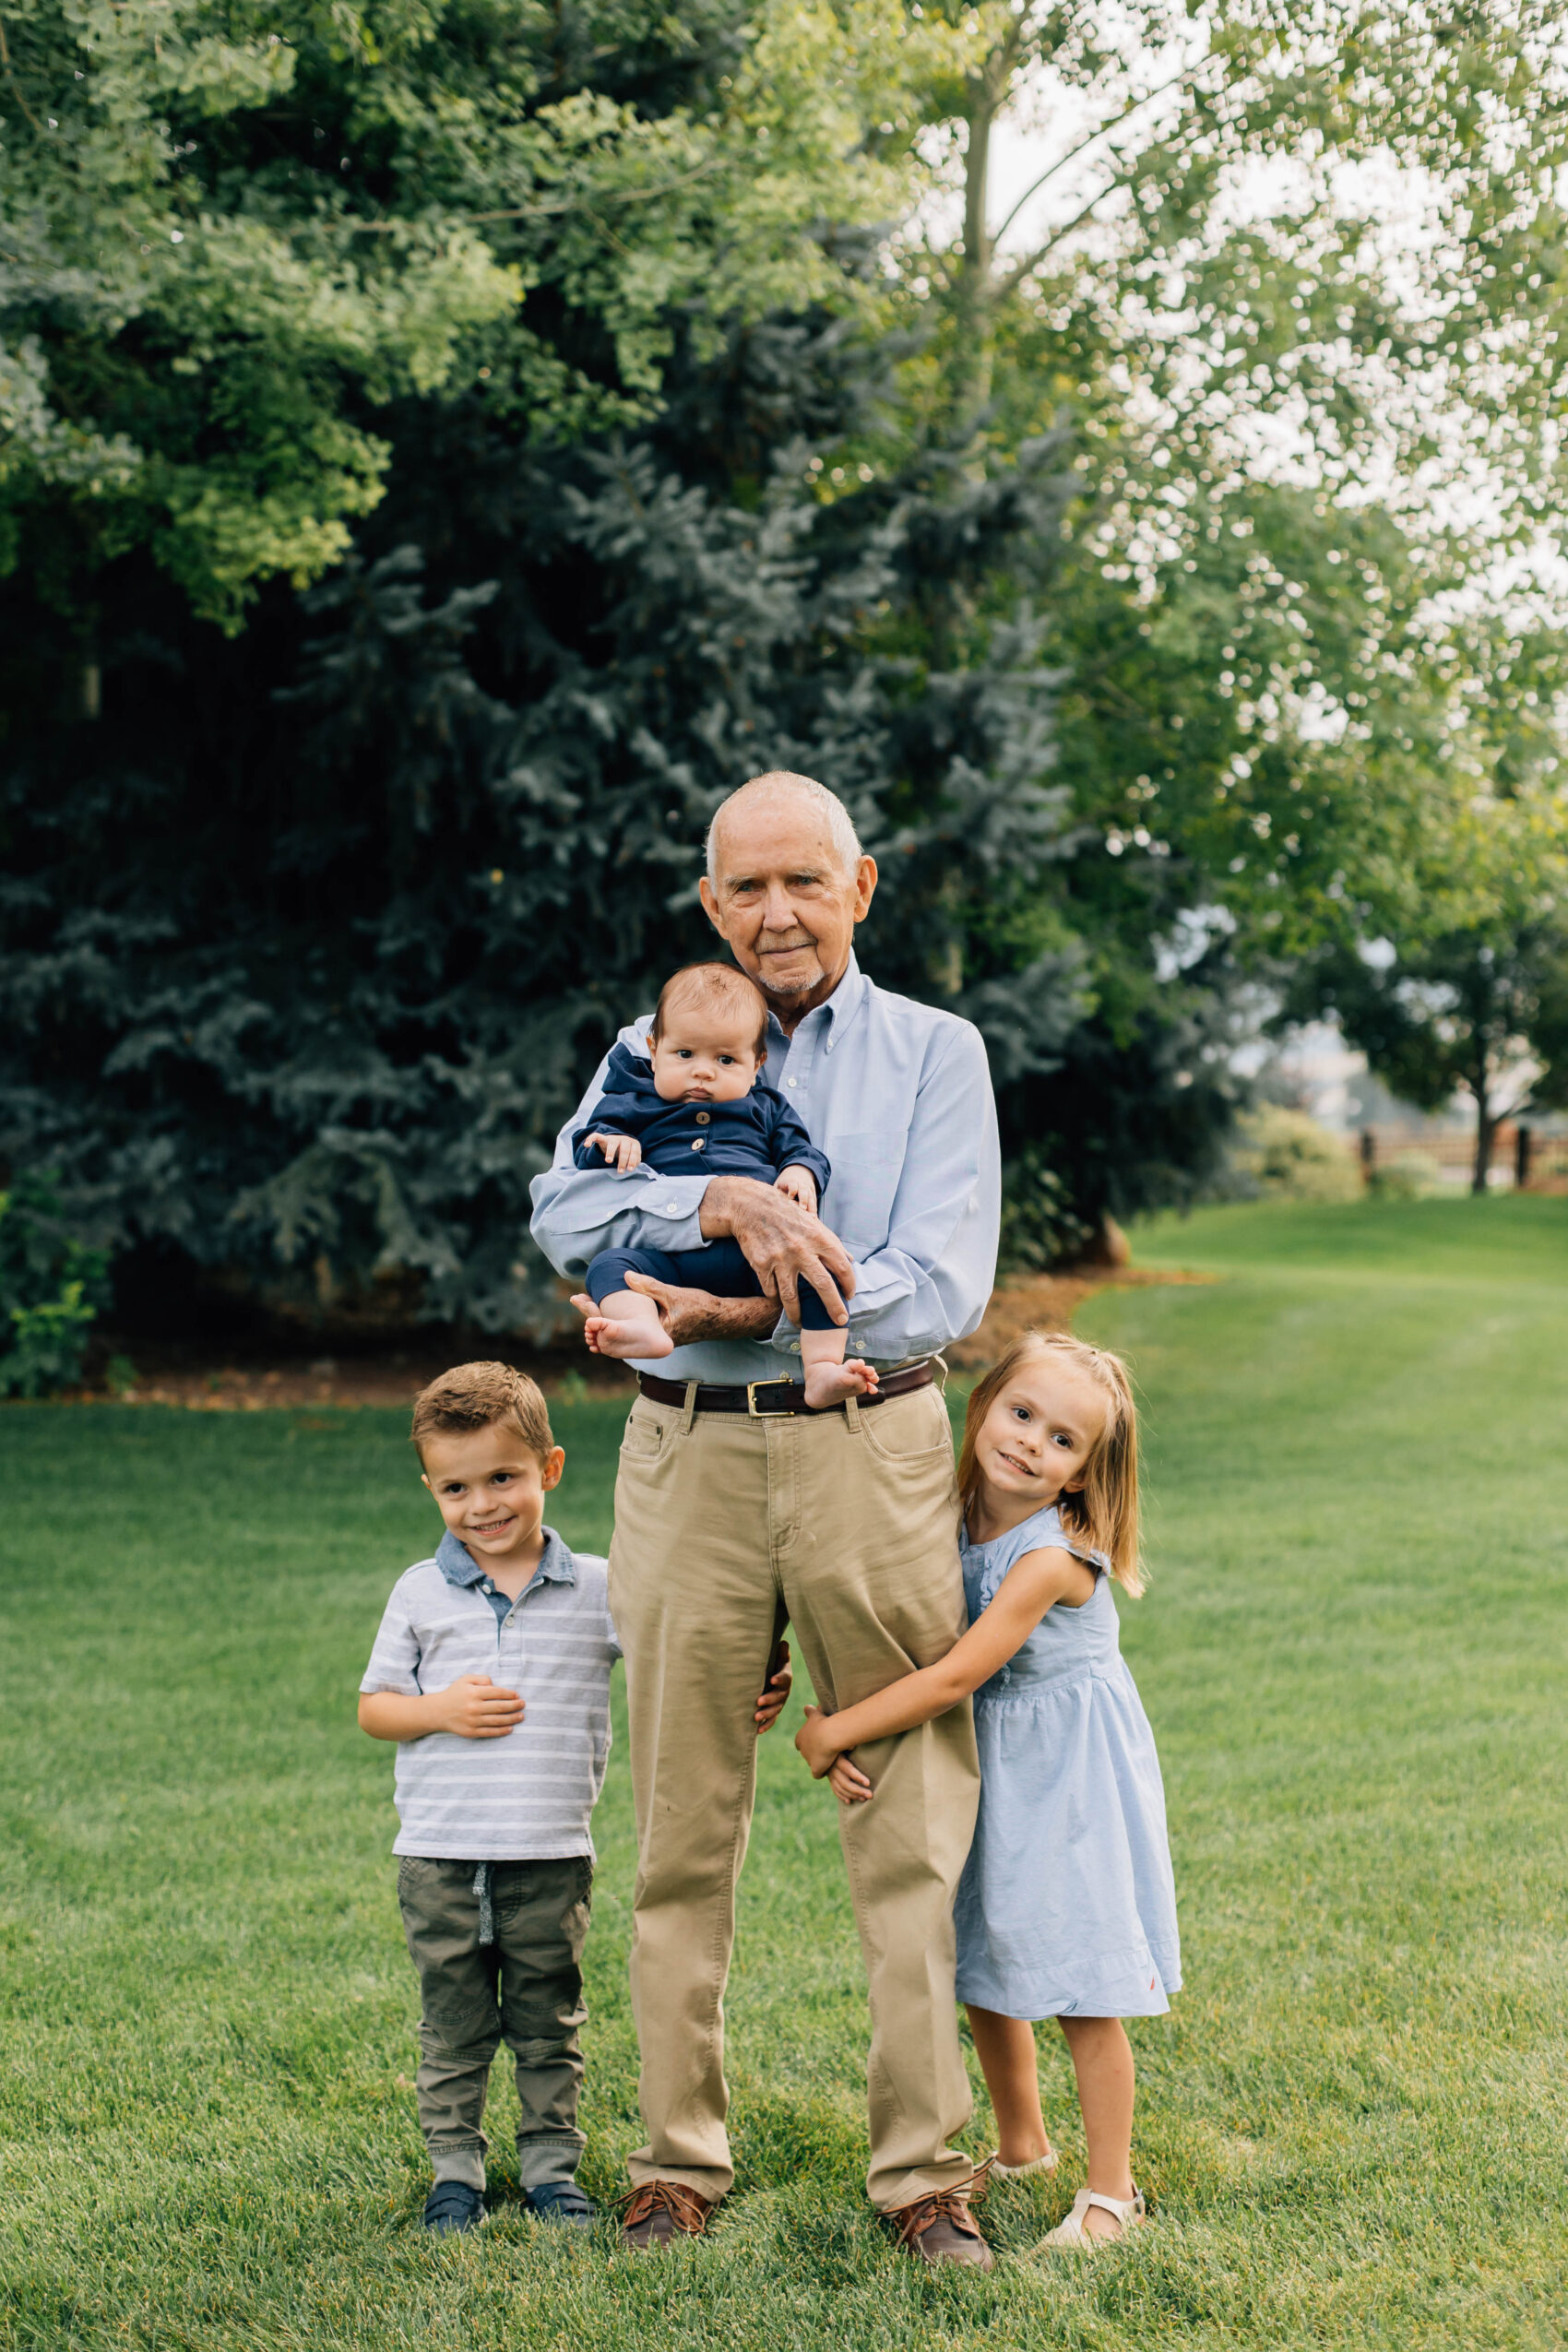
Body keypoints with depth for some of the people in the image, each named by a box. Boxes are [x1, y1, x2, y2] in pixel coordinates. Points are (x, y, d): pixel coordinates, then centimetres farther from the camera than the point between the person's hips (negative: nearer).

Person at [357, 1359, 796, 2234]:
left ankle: (552, 2164, 23)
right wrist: (441, 1711, -11)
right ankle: (456, 2169, 22)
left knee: (550, 2023, 10)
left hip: (552, 1856, 0)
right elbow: (373, 1706, 7)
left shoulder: (597, 1589, 1)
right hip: (441, 1855, 0)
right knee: (455, 2024, 9)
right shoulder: (420, 1593, 3)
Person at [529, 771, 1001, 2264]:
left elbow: (942, 1285, -6)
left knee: (913, 1824, -1)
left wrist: (748, 1311, -15)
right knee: (683, 1827, 5)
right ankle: (679, 2159, 16)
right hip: (688, 1457, 1)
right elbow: (564, 1213, -7)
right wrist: (723, 1203, -23)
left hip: (872, 1452, -1)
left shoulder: (935, 1052, 6)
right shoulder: (654, 1053, 11)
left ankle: (923, 2168, 7)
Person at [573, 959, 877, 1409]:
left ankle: (821, 1371, -33)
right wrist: (610, 1144, -8)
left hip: (757, 1252, 0)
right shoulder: (634, 1106, 22)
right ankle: (643, 1329, -56)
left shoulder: (765, 1109, 25)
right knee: (610, 1264, -27)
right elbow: (588, 1145, 16)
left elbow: (802, 1149, 18)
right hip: (670, 1257, 0)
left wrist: (801, 1171, -6)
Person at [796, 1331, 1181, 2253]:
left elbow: (954, 1677, -27)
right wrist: (845, 1737, -18)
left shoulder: (1052, 1557, -25)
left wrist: (831, 1731, -20)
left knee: (1083, 1991, -2)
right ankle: (1024, 2149, 37)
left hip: (1070, 1777, -7)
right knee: (984, 1974, 17)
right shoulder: (951, 1525, -5)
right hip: (986, 1769, 7)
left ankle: (1111, 2192, 12)